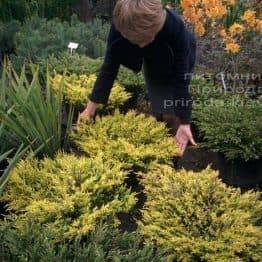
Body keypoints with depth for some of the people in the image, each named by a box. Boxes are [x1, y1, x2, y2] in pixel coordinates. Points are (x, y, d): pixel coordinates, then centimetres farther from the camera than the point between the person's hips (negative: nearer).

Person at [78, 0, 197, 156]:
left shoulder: (175, 27, -42)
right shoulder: (120, 25, -35)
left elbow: (181, 78, -36)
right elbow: (109, 67, -27)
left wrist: (185, 123, -35)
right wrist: (90, 110, -25)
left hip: (180, 59, -2)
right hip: (153, 58, 3)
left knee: (169, 115, -11)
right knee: (158, 113, -5)